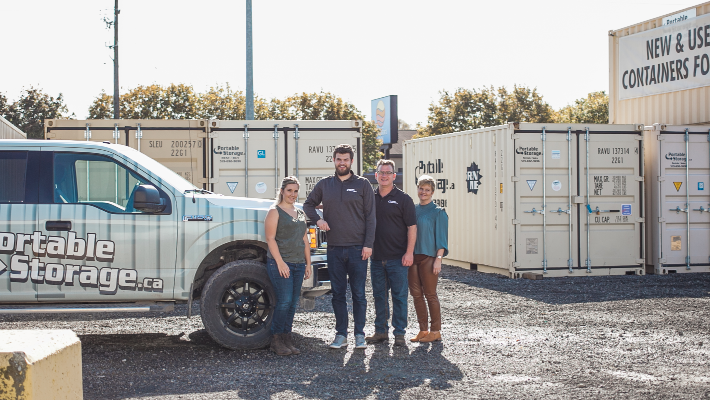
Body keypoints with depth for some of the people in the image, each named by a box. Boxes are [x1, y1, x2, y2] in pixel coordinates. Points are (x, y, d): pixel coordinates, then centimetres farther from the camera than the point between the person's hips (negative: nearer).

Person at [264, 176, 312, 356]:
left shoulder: (301, 214, 19)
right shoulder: (275, 212, -1)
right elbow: (270, 239, -9)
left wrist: (308, 264, 14)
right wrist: (280, 262, -17)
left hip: (298, 264, 6)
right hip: (280, 263, -6)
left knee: (292, 303, 5)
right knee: (284, 301, -11)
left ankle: (287, 339, 11)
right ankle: (276, 340, -1)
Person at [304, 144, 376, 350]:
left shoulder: (362, 184, 3)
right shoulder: (324, 184, 10)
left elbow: (370, 216, 0)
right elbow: (308, 205, 22)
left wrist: (368, 244, -7)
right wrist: (318, 219, 1)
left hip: (357, 248, -2)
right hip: (334, 248, 3)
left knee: (358, 293, 1)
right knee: (338, 293, 6)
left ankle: (359, 334, 8)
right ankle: (341, 334, 12)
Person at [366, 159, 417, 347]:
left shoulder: (403, 199, -2)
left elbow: (412, 226, -4)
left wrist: (409, 252, -11)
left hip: (397, 258, -4)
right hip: (376, 257, 4)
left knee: (399, 295, -1)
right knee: (379, 295, 10)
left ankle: (399, 333, 5)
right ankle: (381, 331, 19)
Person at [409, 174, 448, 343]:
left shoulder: (438, 212, -1)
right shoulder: (412, 210, 13)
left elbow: (441, 237, -4)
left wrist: (438, 259, -12)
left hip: (429, 257, -5)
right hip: (412, 257, 5)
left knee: (430, 295, -3)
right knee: (416, 294, 5)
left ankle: (435, 331, 5)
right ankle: (423, 330, 13)